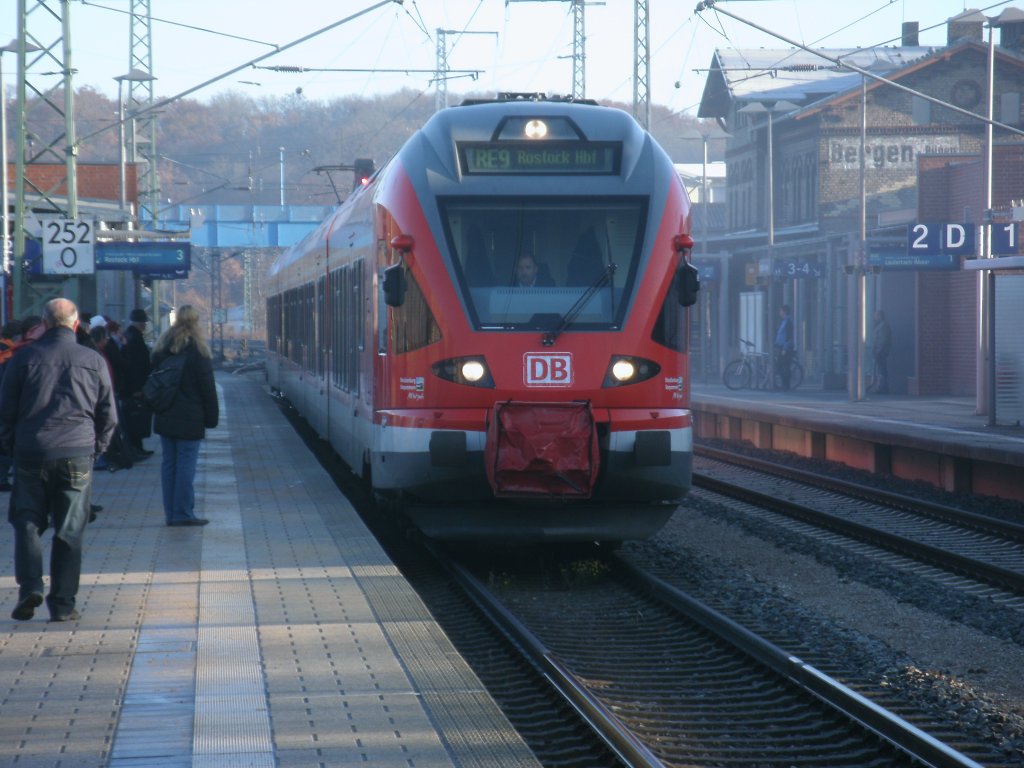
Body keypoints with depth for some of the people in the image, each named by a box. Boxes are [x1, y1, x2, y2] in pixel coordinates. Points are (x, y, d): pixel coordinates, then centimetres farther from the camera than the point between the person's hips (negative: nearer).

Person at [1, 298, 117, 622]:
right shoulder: (94, 361, 3)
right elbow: (109, 414, 7)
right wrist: (96, 447, 19)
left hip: (32, 453, -1)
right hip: (77, 455, 1)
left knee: (27, 524, 11)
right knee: (70, 532, 6)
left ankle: (30, 586, -7)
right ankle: (63, 604, 5)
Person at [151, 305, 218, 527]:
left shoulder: (161, 348, 7)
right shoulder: (197, 351, -10)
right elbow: (207, 389, -8)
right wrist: (212, 418, -2)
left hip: (165, 417, 6)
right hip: (190, 419, -6)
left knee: (169, 463, 10)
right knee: (186, 465, -3)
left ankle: (171, 513, 12)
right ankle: (183, 513, -4)